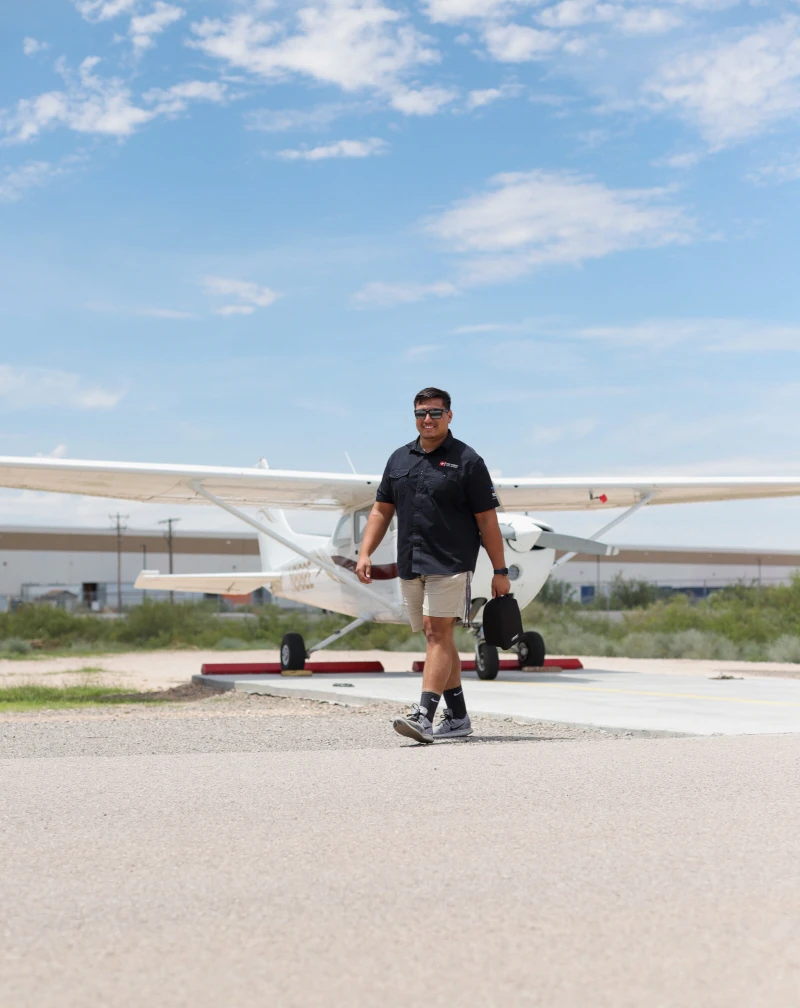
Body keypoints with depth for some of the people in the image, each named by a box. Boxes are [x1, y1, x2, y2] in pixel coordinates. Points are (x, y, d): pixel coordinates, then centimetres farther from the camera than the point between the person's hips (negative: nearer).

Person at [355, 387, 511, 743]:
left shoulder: (466, 460, -3)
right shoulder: (399, 459, 13)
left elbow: (487, 521, -3)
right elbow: (381, 511, 17)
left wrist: (500, 571, -5)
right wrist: (365, 553, 4)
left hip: (450, 563, -6)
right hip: (410, 565, 6)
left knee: (438, 634, -12)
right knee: (437, 638, 11)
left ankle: (423, 715, -18)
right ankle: (457, 716, 19)